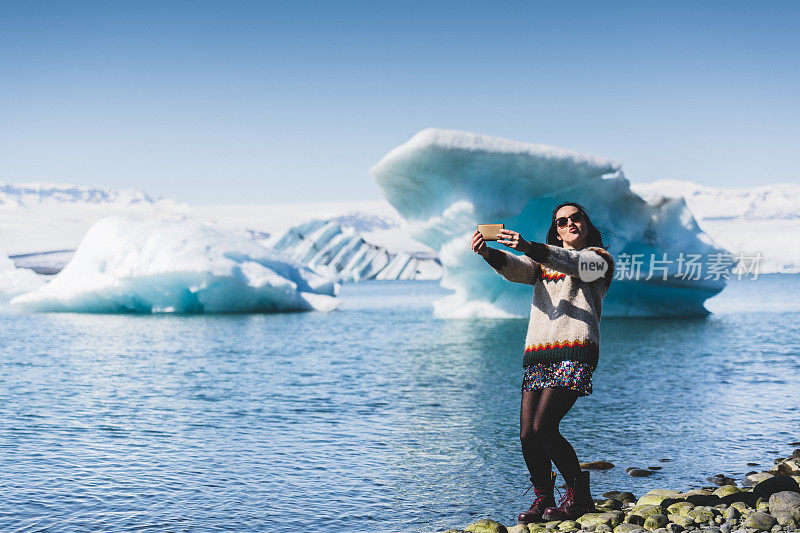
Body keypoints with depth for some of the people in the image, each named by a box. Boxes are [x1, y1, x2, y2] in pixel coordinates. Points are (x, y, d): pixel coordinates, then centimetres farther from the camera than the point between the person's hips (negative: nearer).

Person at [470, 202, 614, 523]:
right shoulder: (543, 262, 24)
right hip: (538, 354, 5)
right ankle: (543, 500, 15)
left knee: (543, 427, -17)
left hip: (574, 353, -5)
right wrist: (487, 252, -21)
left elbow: (574, 264, -13)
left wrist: (528, 247, -29)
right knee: (527, 435, -3)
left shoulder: (598, 258, 11)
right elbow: (513, 268, 3)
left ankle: (579, 496, -1)